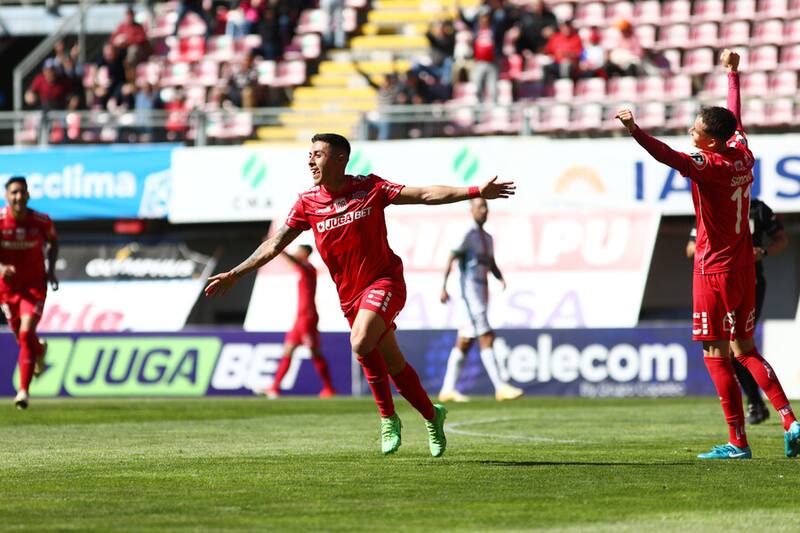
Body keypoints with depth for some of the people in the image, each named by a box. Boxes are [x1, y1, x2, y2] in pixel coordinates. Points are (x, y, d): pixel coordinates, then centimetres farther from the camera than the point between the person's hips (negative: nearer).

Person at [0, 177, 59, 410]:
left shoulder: (41, 221, -10)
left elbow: (52, 242, 11)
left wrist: (51, 269, -2)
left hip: (34, 285, -2)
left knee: (26, 333, -17)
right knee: (21, 336, 13)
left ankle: (23, 390, -16)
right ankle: (39, 350, 51)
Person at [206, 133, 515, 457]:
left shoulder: (370, 188, -6)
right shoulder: (308, 203, 1)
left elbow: (426, 195, -6)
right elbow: (274, 245, 6)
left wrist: (477, 192, -14)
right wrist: (234, 274, 2)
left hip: (384, 281, -4)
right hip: (350, 294, 4)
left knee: (361, 342, -28)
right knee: (393, 363, 8)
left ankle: (388, 417, -12)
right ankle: (431, 416, 29)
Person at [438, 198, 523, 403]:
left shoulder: (488, 238, 18)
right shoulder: (467, 234, -8)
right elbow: (451, 259, -13)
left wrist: (501, 279, 3)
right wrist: (444, 287, -19)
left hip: (483, 292, 9)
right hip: (469, 291, -9)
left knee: (465, 342, 9)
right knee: (486, 339, -14)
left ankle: (447, 390, 12)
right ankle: (500, 387, -18)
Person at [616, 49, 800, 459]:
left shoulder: (708, 167, -19)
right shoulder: (743, 156, 3)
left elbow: (669, 156, -38)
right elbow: (736, 116, 22)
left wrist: (635, 132, -51)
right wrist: (732, 73, 37)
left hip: (714, 271, -8)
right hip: (744, 267, 8)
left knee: (716, 355, -2)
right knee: (745, 349, 15)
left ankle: (738, 443, -3)